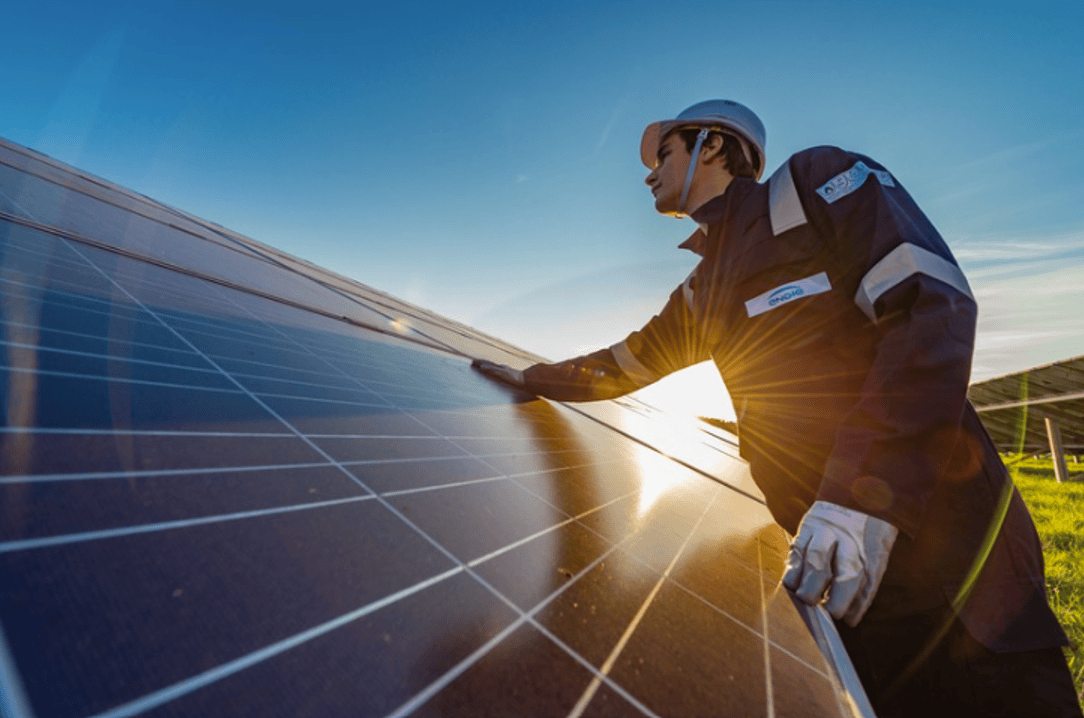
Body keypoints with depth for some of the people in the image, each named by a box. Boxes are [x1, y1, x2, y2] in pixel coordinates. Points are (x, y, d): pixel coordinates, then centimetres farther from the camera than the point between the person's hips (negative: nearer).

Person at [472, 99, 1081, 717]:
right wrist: (529, 379, 27)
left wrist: (866, 494, -26)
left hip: (938, 539, -5)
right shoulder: (701, 294, 14)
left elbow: (935, 307, -16)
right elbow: (623, 365, 22)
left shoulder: (817, 180, -3)